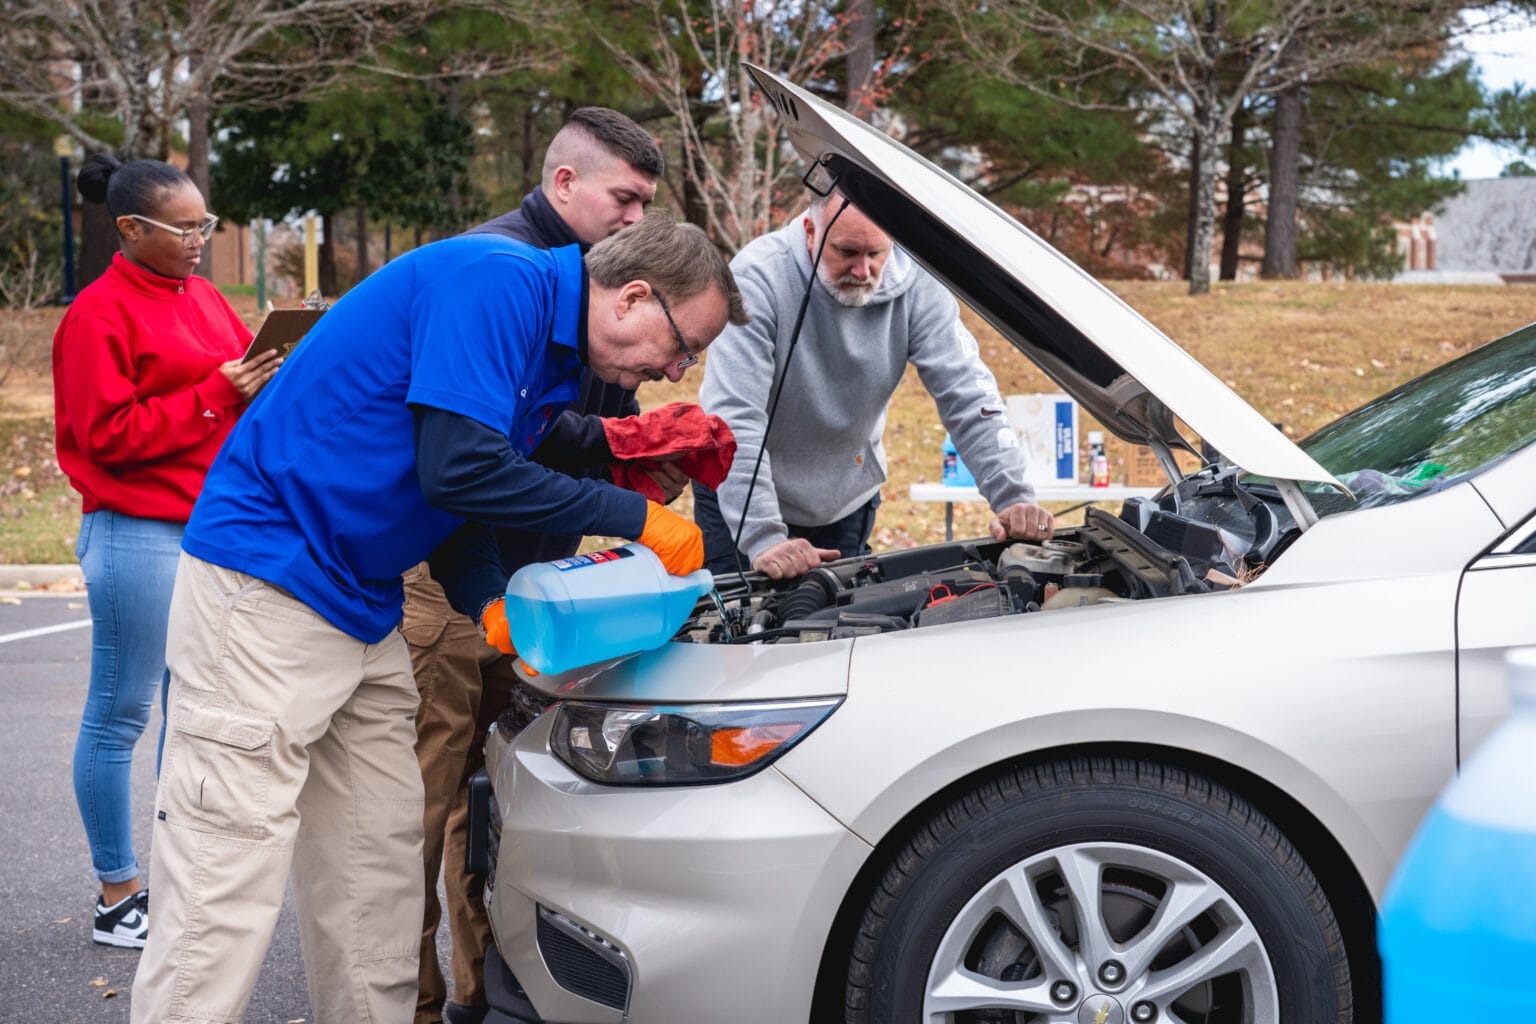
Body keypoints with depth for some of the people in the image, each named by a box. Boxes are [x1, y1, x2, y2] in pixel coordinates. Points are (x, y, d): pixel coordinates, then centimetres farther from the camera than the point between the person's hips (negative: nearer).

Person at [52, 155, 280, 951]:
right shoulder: (100, 314, -8)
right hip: (138, 533, -8)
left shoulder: (203, 298, 14)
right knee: (119, 714, 0)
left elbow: (234, 388, 21)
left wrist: (268, 380, -1)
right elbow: (108, 436, -13)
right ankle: (117, 898, 7)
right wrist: (215, 394, -16)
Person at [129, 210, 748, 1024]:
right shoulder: (498, 283, -16)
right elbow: (458, 470, -24)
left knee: (379, 865, 11)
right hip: (265, 590, -10)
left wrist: (497, 606, 4)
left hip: (366, 613, 10)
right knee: (228, 884, -10)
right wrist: (633, 519, -15)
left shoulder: (560, 362, 14)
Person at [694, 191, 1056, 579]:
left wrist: (1012, 497, -25)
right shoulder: (758, 278, -27)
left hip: (847, 501, 3)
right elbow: (734, 416, -33)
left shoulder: (916, 285, -15)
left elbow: (968, 396, -13)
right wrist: (763, 539, -42)